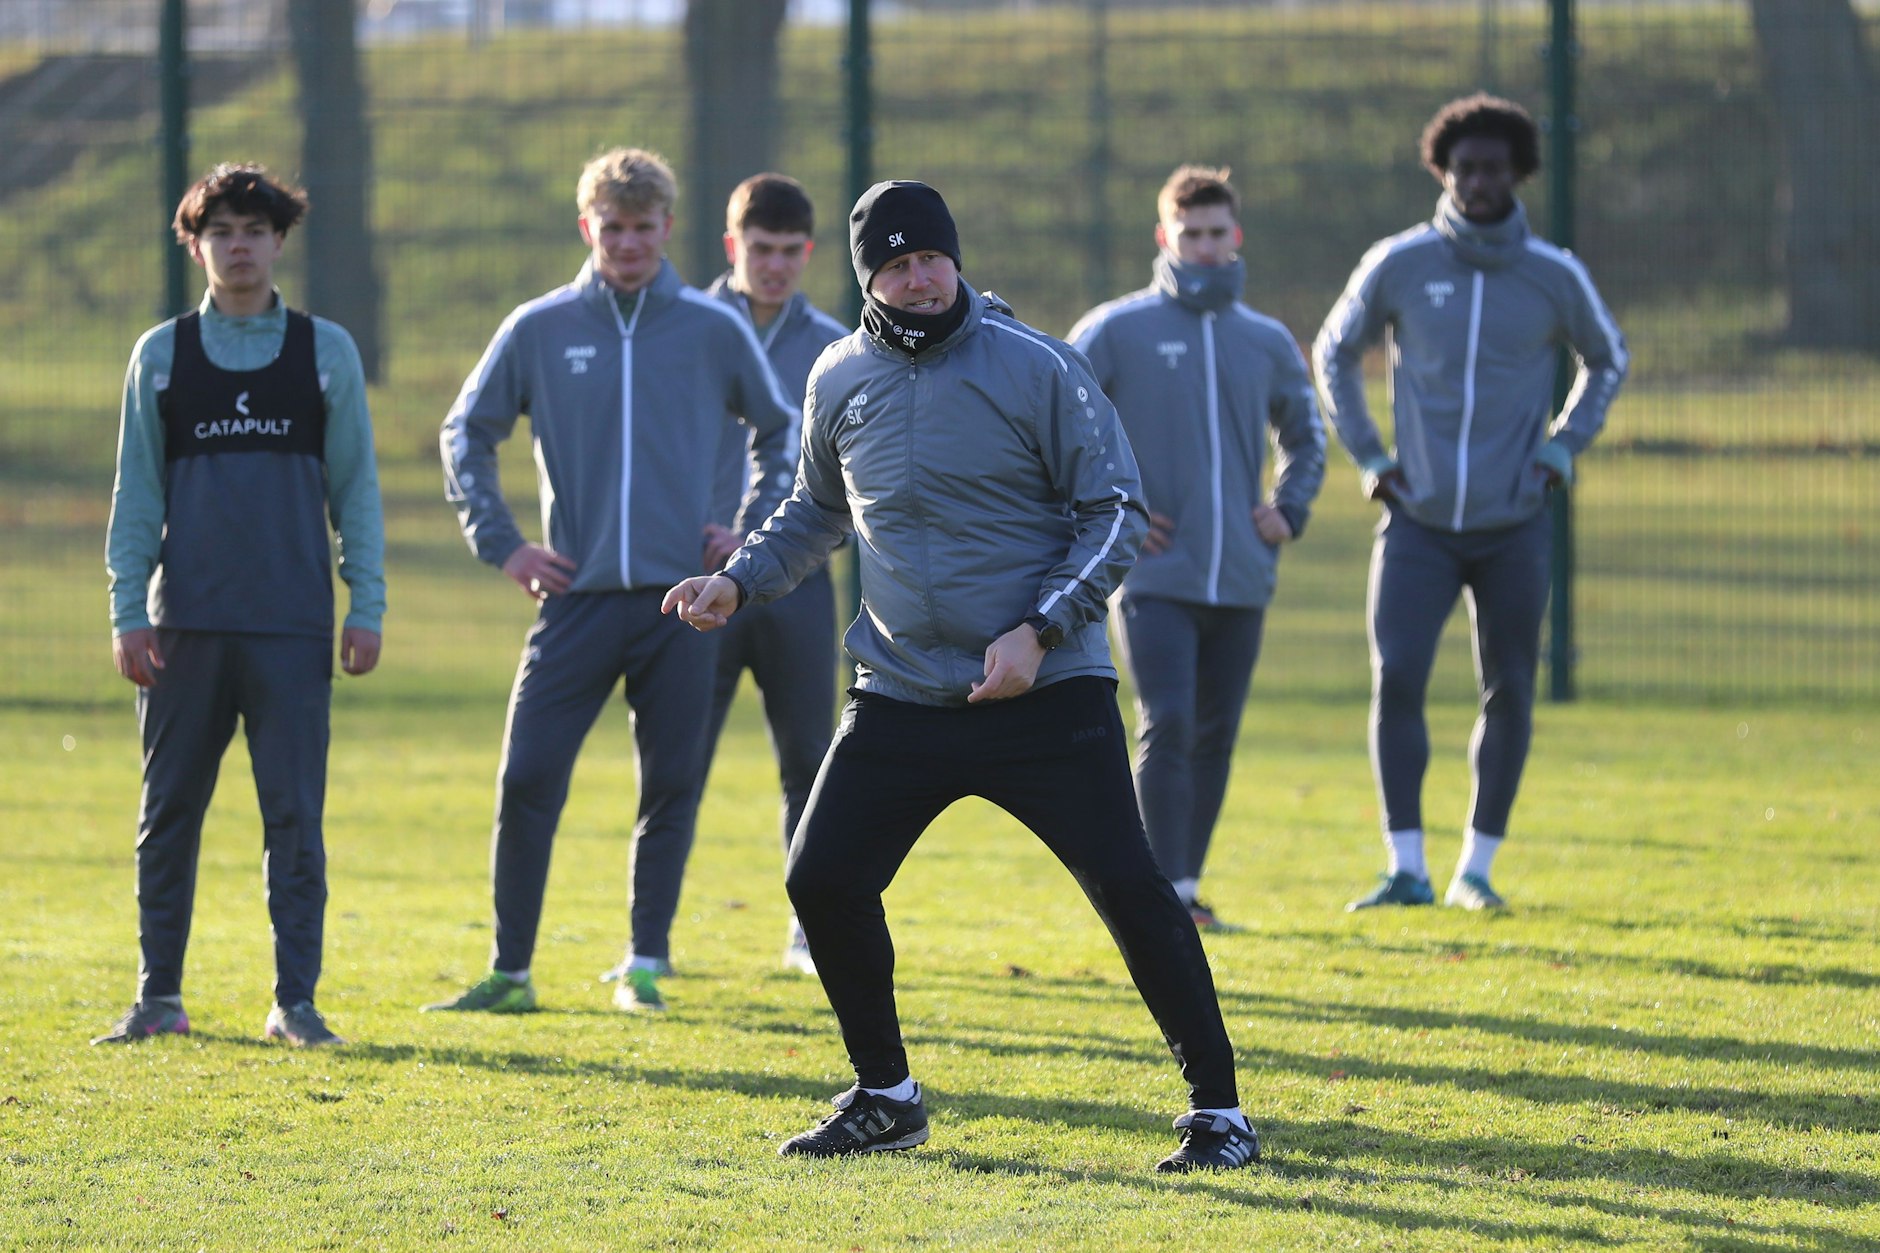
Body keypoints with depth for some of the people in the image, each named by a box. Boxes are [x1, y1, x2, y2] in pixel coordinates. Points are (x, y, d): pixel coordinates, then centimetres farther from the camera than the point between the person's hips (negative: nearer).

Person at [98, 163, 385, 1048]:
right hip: (185, 624, 1)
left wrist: (367, 608, 1)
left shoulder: (326, 352, 7)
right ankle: (159, 997, 10)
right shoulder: (162, 355, 8)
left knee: (294, 815, -3)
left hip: (294, 625, -1)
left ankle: (295, 1000, 1)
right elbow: (137, 492, 8)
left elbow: (354, 486, 8)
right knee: (169, 812, 3)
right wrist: (127, 613, 0)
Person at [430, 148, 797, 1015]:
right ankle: (510, 971, 1)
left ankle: (647, 966, 14)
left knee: (671, 790, 3)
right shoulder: (539, 330, 3)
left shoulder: (714, 331, 3)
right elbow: (467, 433, 12)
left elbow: (780, 431, 17)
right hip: (577, 598, 0)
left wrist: (753, 533, 8)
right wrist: (499, 543, 5)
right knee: (526, 784, -6)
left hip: (681, 599, 0)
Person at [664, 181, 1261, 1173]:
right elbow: (817, 510, 23)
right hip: (900, 697, 4)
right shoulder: (840, 381, 5)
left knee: (1128, 889, -11)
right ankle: (885, 1097, 18)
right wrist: (739, 582, 7)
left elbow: (1116, 512, -6)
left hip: (1047, 692, -4)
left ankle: (1217, 1109, 0)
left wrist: (1036, 632, -16)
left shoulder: (1036, 367, -9)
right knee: (822, 881, -2)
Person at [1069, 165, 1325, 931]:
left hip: (1242, 580, 4)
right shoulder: (1118, 329, -2)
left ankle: (1187, 883, 19)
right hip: (1155, 575, -4)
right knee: (1167, 726, -16)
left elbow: (1304, 435, 26)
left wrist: (1290, 508, 9)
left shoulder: (1267, 342, 10)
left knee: (1215, 738, 8)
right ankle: (1168, 894, -15)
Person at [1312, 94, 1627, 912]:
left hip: (1514, 528, 1)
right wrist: (1365, 454, 6)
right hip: (1419, 521, -1)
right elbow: (1334, 352, 14)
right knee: (1396, 680, -13)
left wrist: (1563, 447, 5)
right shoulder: (1398, 266, -2)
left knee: (1508, 692, 3)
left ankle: (1476, 868, 15)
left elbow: (1606, 360, 18)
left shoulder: (1556, 278, -1)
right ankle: (1406, 868, -10)